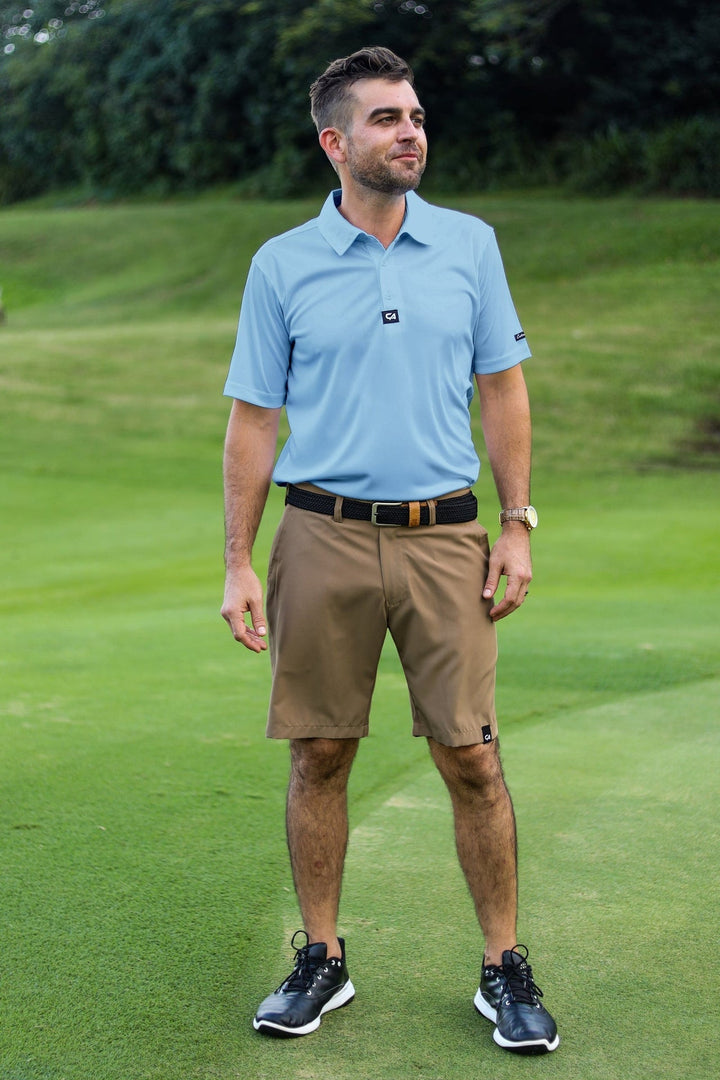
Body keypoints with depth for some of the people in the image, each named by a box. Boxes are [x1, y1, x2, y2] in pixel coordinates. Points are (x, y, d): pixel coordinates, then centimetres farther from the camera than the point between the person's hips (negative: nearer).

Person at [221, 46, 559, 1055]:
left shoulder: (470, 244, 5)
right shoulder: (281, 265, 2)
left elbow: (503, 391, 9)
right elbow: (254, 419, 4)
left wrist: (519, 527, 2)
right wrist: (239, 564, -1)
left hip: (444, 538, 0)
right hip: (323, 540, 0)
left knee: (471, 756, 0)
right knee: (319, 757, 6)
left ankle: (505, 969, 14)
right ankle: (321, 960, 21)